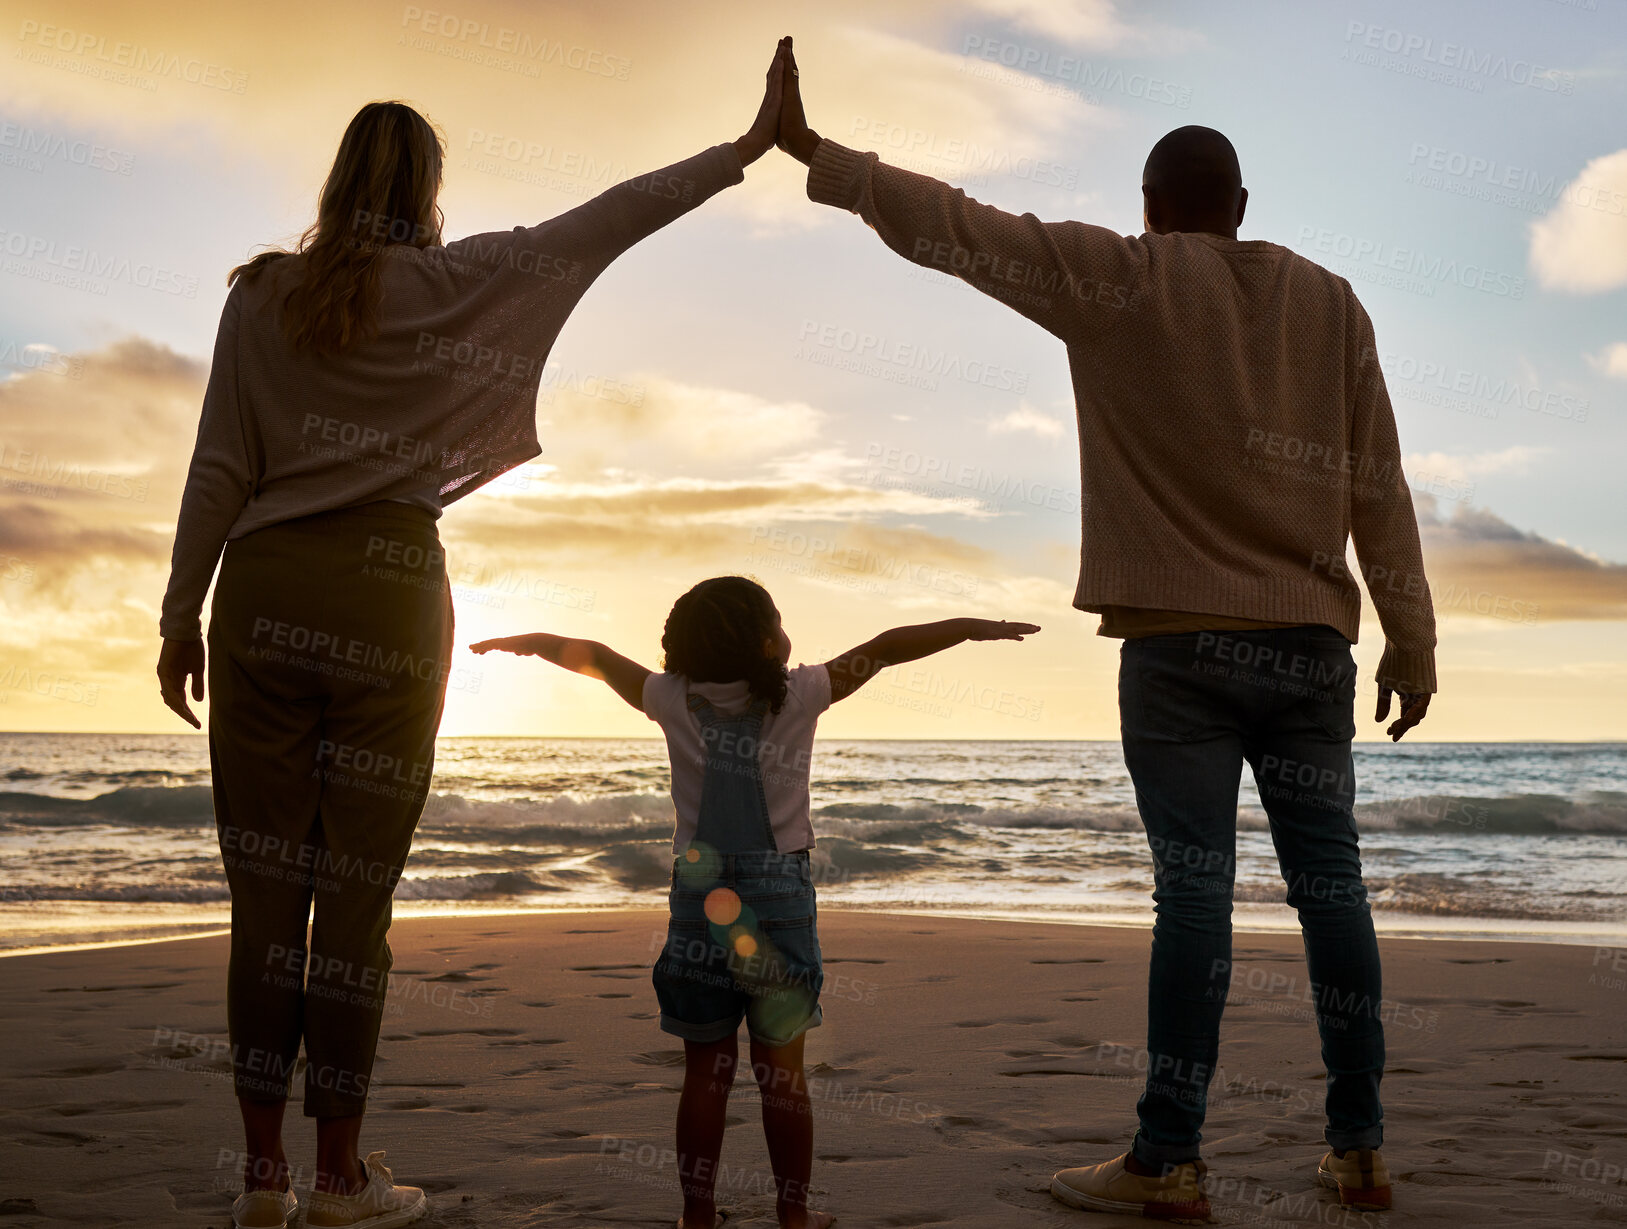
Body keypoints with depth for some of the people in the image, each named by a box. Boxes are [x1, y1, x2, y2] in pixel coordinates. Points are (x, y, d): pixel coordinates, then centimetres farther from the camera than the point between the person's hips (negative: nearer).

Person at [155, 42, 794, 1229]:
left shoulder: (262, 294, 6)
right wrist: (746, 148, 8)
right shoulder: (459, 281, 1)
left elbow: (221, 470, 3)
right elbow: (605, 222, 3)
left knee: (266, 887, 5)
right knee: (357, 890, 3)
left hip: (265, 593, 2)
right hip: (387, 596, -2)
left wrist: (181, 614, 9)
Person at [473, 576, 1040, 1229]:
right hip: (780, 899, -1)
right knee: (783, 1073, 10)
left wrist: (525, 641, 27)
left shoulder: (674, 701, -1)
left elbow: (590, 654, 11)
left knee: (706, 1071, 10)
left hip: (698, 899, 2)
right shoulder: (800, 695, -5)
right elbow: (887, 647, -1)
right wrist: (973, 627, 6)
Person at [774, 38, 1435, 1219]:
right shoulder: (1330, 301, 11)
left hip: (1182, 643, -4)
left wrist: (816, 153, 5)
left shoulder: (1123, 280, 0)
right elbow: (1380, 488, 9)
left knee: (1195, 889, -7)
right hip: (1311, 644, 4)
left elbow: (954, 228, -1)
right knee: (1330, 882, 7)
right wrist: (1411, 638, 11)